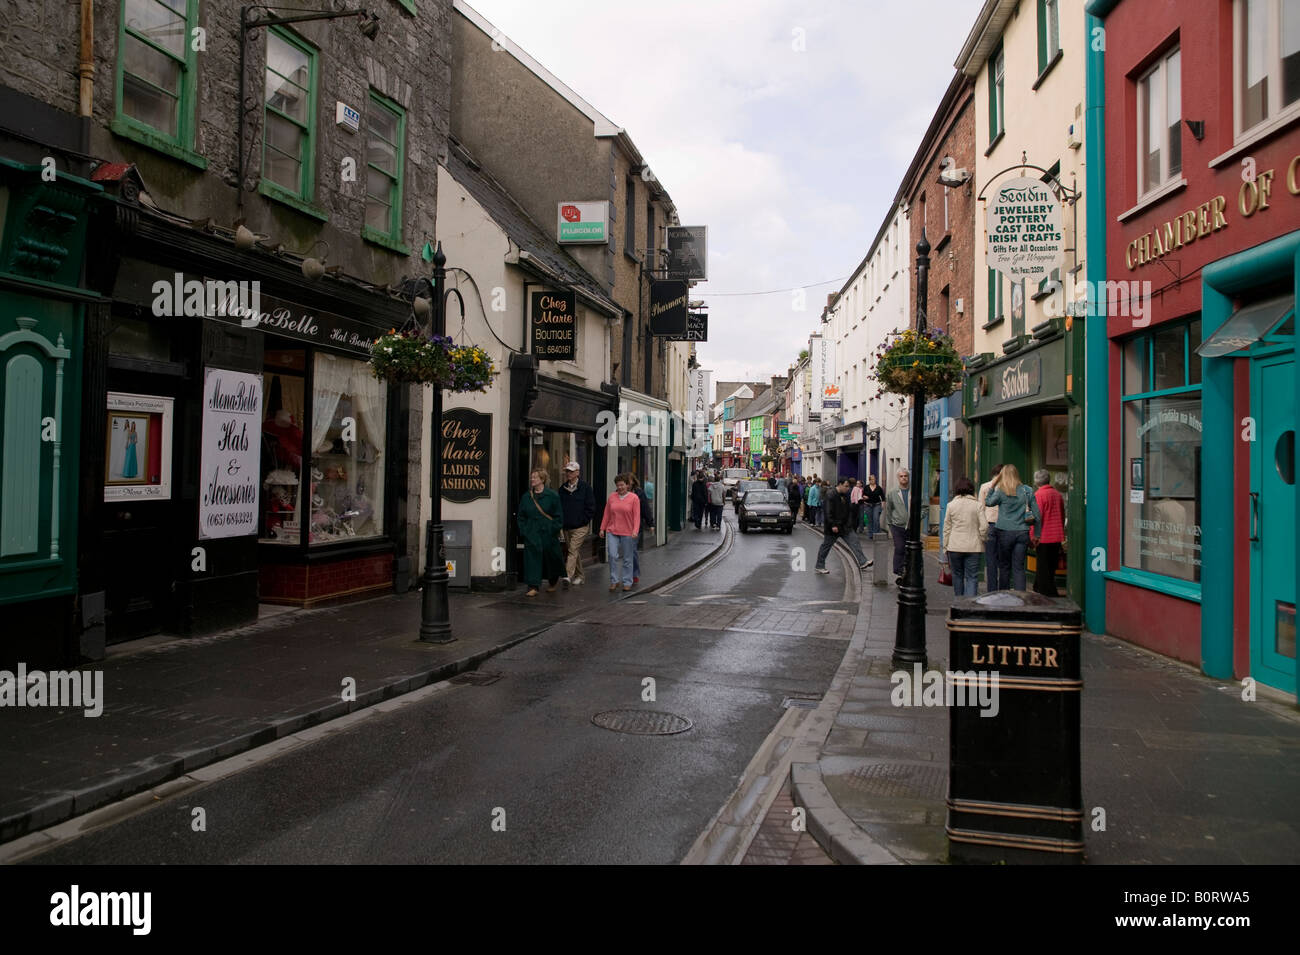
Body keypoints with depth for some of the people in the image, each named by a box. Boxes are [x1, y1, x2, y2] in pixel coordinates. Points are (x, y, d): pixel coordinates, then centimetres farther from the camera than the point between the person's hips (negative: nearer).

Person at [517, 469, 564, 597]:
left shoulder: (552, 496, -2)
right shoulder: (526, 497, 8)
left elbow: (558, 516, -2)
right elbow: (521, 516, 11)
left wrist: (554, 529, -9)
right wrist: (523, 530, 1)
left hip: (548, 533, -2)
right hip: (531, 534, 2)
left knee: (550, 557, 10)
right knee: (532, 557, -7)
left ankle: (553, 582, 35)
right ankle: (533, 587, -6)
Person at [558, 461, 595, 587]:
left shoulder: (585, 487, -4)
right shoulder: (563, 488, 10)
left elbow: (591, 507, -4)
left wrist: (583, 520, -9)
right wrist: (561, 521, 4)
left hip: (580, 526, -5)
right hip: (567, 526, 5)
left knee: (573, 550, -15)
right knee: (576, 552, 12)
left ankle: (568, 576, -23)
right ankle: (579, 577, 20)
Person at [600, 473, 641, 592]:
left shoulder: (634, 498, -2)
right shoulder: (611, 497, 7)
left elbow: (636, 516, -6)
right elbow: (606, 514, 12)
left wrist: (635, 530, -17)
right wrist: (602, 528, 9)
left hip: (627, 533, -2)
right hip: (612, 531, 2)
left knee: (627, 559, 6)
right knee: (612, 555, -11)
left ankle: (627, 583, 17)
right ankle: (614, 581, 2)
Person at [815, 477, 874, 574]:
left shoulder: (845, 495, 9)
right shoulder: (831, 495, -19)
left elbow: (848, 510, 18)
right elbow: (828, 512, -23)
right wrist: (833, 525, -25)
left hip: (844, 526, 8)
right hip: (833, 527, -8)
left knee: (854, 540, 0)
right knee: (826, 546, 3)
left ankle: (862, 563, 0)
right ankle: (819, 567, 15)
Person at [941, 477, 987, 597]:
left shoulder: (951, 505, 0)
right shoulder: (978, 505, -3)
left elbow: (946, 528, 3)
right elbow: (984, 526, -6)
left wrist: (945, 547, 10)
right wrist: (982, 540, 12)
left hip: (955, 547, 1)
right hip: (973, 547, -1)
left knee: (957, 576, 15)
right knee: (972, 577, 1)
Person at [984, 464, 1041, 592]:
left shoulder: (1001, 491, -7)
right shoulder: (1027, 490, 1)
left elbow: (988, 502, 10)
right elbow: (1036, 512, 4)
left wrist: (993, 486, 9)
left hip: (1005, 533, -2)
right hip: (1023, 533, 2)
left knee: (1004, 566, 9)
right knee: (1019, 567, 4)